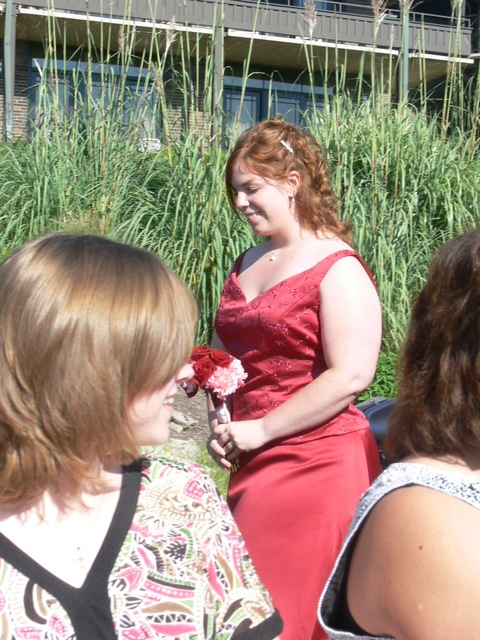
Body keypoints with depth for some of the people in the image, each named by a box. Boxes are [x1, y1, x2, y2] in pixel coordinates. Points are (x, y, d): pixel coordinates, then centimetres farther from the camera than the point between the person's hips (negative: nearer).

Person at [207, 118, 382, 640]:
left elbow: (351, 376, -20)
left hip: (317, 464, -7)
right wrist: (222, 422, 6)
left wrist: (259, 429, -16)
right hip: (253, 461, 8)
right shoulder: (246, 265, 13)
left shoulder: (337, 269, -11)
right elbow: (226, 352, 24)